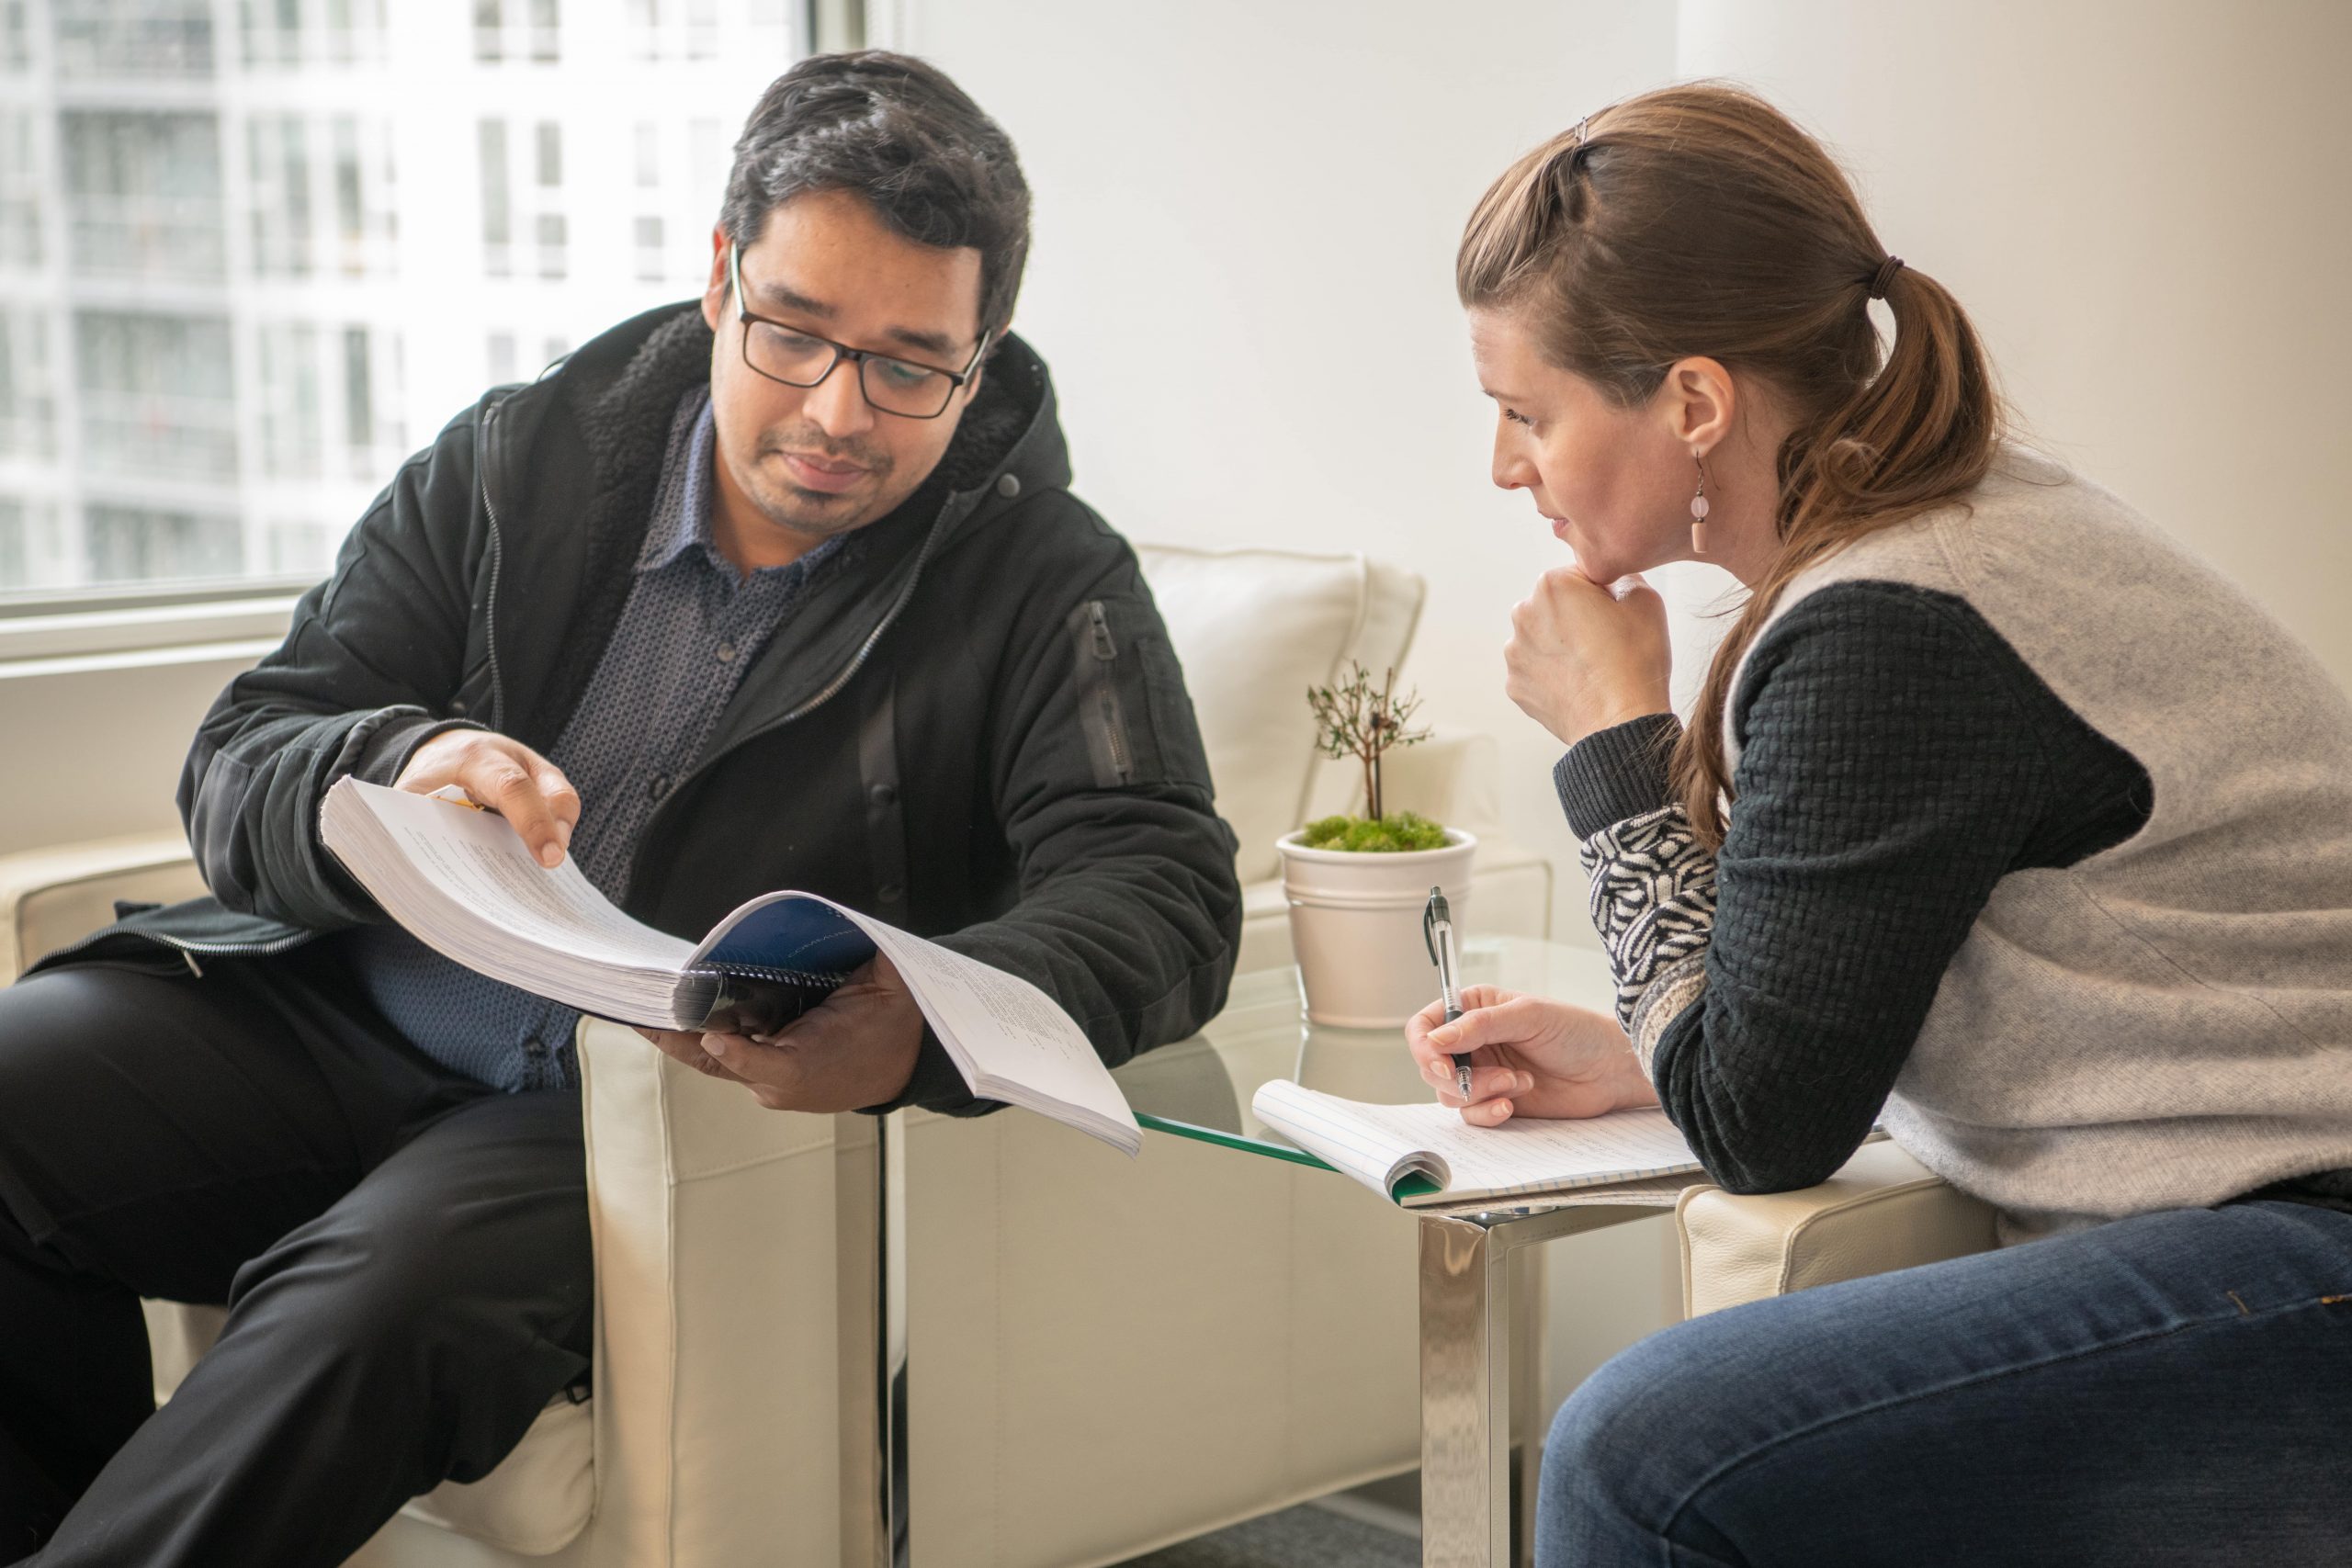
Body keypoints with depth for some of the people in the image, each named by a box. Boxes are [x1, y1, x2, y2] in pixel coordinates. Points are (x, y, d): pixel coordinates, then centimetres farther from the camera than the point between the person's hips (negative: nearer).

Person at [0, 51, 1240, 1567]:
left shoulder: (1049, 584, 2)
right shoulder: (516, 462, 9)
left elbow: (1163, 886, -13)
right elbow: (242, 768, 7)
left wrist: (926, 1028, -35)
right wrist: (392, 777, -19)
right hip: (349, 1021, 4)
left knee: (391, 1287, -35)